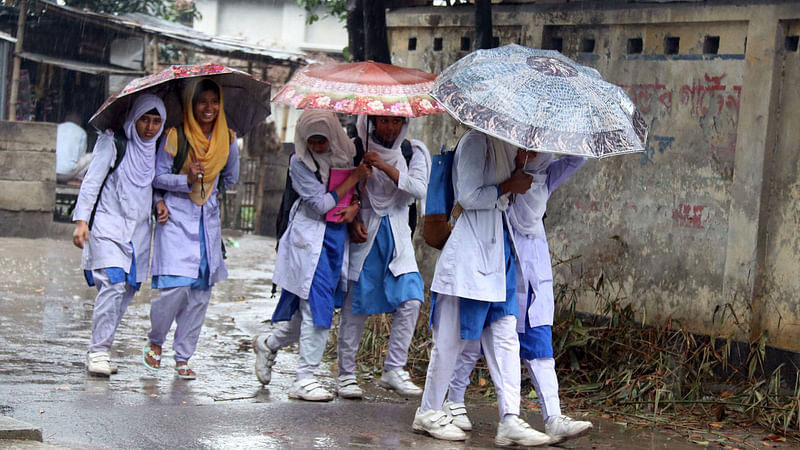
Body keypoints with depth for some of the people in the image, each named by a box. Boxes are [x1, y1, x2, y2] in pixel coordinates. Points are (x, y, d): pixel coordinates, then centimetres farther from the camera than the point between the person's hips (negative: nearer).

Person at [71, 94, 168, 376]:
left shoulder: (158, 148, 11)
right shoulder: (113, 142, -3)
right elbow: (92, 180, -6)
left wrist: (160, 203, 3)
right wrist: (81, 220, -15)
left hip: (139, 230, 5)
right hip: (109, 224, -5)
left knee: (128, 290, 1)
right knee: (113, 284, -19)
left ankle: (100, 350, 11)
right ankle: (98, 352, -15)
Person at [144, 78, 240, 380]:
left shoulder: (227, 139, 6)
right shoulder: (176, 136, -6)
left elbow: (231, 179, 23)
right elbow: (158, 176, -5)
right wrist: (187, 180, -18)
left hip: (208, 220, 4)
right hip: (176, 217, -4)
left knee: (201, 290, 1)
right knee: (175, 286, -14)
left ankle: (183, 358, 11)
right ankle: (155, 341, 12)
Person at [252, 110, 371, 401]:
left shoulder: (344, 154, 8)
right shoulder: (300, 162, -7)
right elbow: (321, 205, -12)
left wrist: (354, 207, -6)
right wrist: (354, 178, -10)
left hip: (337, 235, 6)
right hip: (310, 237, -6)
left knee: (311, 306, 9)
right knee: (316, 305, -12)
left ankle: (269, 344, 34)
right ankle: (305, 379, -7)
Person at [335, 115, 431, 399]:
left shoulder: (411, 152, 5)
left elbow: (419, 188, -10)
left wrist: (385, 166, -20)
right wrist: (352, 221, -11)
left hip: (397, 236, 2)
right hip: (364, 235, -2)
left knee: (410, 300, -10)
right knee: (355, 306, -2)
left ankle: (394, 370, -1)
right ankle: (346, 373, 8)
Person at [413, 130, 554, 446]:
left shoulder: (504, 144, 16)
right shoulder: (475, 141, -10)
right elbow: (468, 196, -16)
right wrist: (508, 187, -10)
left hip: (499, 251, 9)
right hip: (470, 254, -9)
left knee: (505, 336, 2)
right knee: (452, 337, 0)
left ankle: (510, 420, 0)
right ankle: (428, 412, 13)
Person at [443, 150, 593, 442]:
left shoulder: (546, 175, 11)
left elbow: (577, 158, 4)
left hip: (534, 267, 4)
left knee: (539, 343, -2)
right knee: (476, 337, 2)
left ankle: (554, 419, -7)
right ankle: (454, 401, 21)